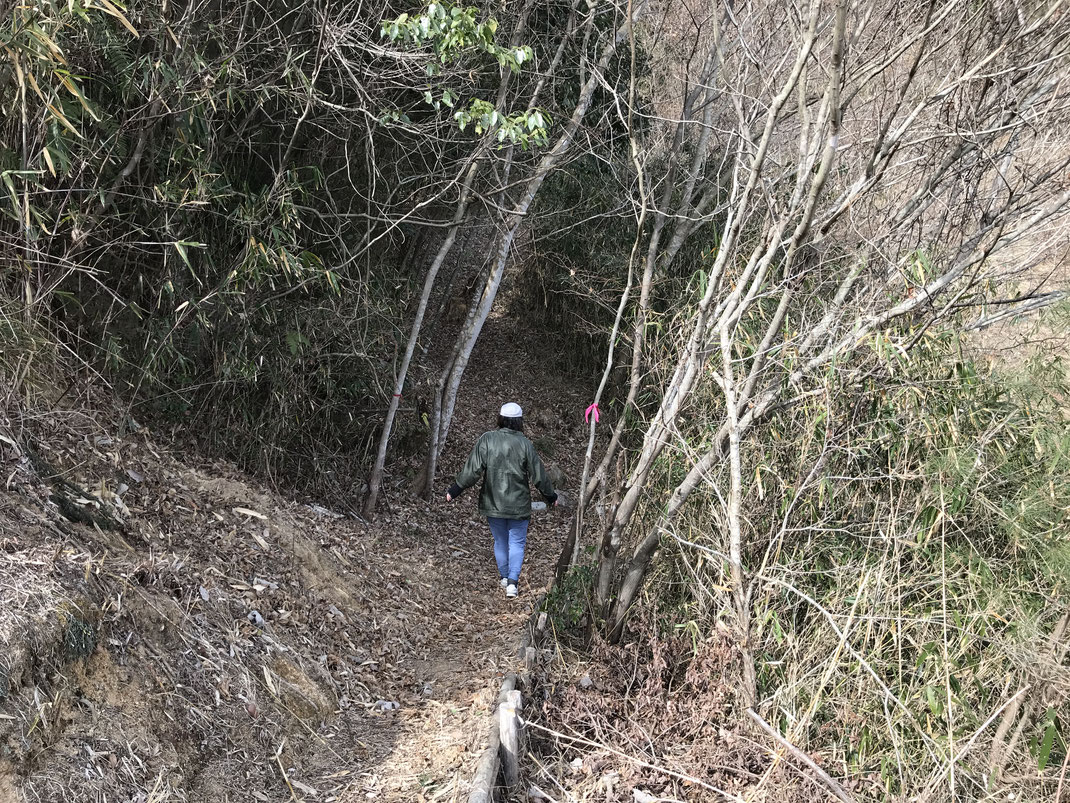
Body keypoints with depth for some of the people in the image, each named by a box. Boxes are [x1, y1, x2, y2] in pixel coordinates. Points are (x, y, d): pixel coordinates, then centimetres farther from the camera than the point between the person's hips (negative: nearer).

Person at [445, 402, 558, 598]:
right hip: (518, 504, -2)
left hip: (492, 503, 2)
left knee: (500, 541, 19)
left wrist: (454, 490, 1)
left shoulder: (486, 440, -9)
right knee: (517, 542, 9)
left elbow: (471, 470, -10)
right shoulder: (524, 444, -10)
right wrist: (550, 496, 11)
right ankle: (512, 581, -4)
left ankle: (504, 576, 32)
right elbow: (538, 475, -4)